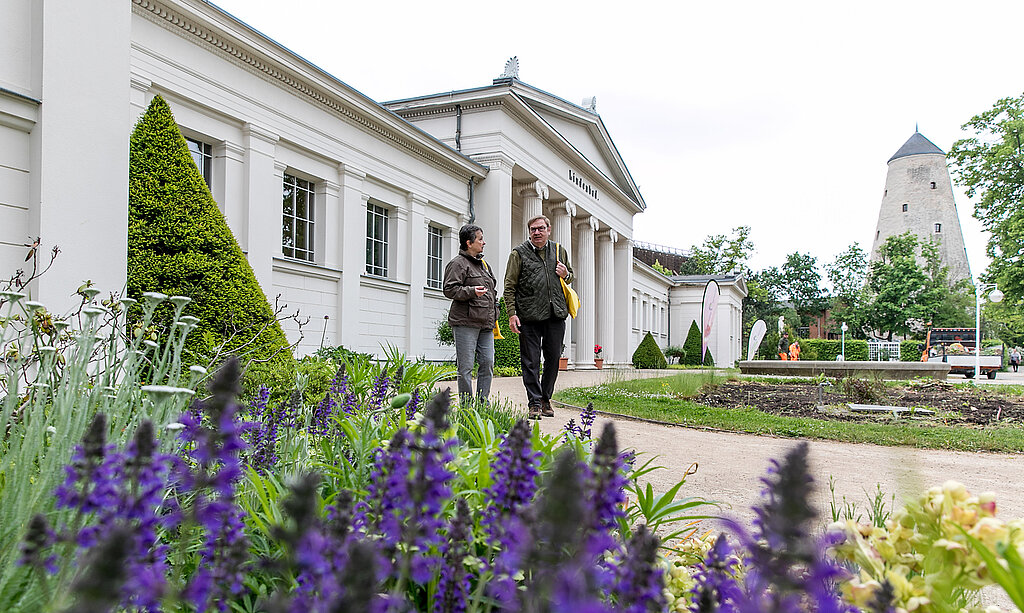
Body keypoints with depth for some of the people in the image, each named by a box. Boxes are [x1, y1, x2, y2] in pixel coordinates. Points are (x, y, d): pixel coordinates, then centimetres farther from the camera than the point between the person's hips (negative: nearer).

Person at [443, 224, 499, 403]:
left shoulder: (483, 264, 22)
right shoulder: (458, 263, -4)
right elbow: (450, 289, -12)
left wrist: (494, 315, 23)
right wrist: (472, 291, -24)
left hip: (485, 322, 8)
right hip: (465, 323, -8)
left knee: (487, 363, 3)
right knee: (466, 366, -4)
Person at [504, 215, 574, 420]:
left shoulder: (559, 251, 14)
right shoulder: (519, 253, 3)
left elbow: (570, 276, 27)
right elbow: (510, 286, 1)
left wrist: (566, 275, 2)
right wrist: (512, 314, -8)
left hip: (556, 315, 4)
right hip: (529, 316, -3)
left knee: (553, 359, 9)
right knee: (530, 361, -1)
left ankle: (546, 398, 24)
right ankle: (535, 403, 7)